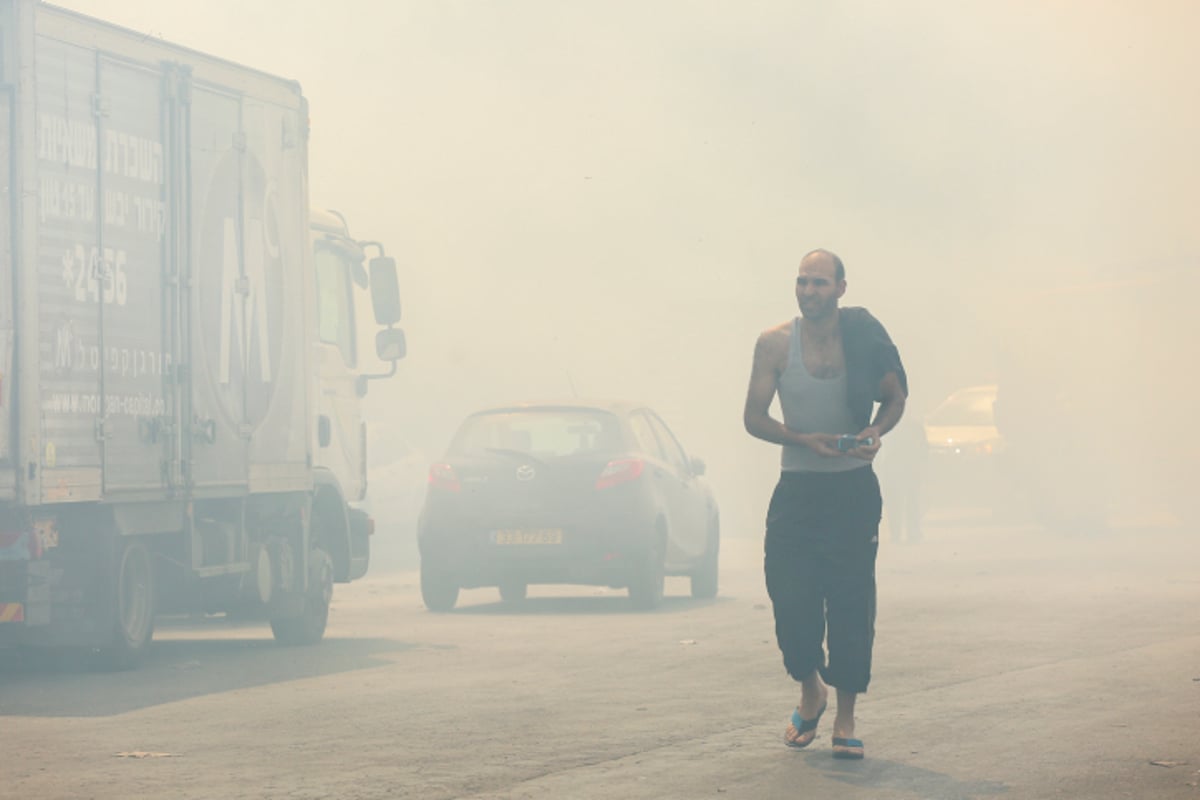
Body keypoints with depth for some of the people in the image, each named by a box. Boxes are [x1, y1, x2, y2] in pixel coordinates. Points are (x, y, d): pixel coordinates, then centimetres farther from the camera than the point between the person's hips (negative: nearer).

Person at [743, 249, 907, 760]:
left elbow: (895, 397, 11)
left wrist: (875, 432, -11)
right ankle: (810, 692, 23)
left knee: (851, 603, -3)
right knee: (790, 598, -5)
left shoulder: (863, 338, -2)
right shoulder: (775, 343, -2)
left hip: (853, 489, 0)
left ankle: (845, 720, 6)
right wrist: (804, 440, -16)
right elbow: (753, 417, 1)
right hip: (797, 488, 0)